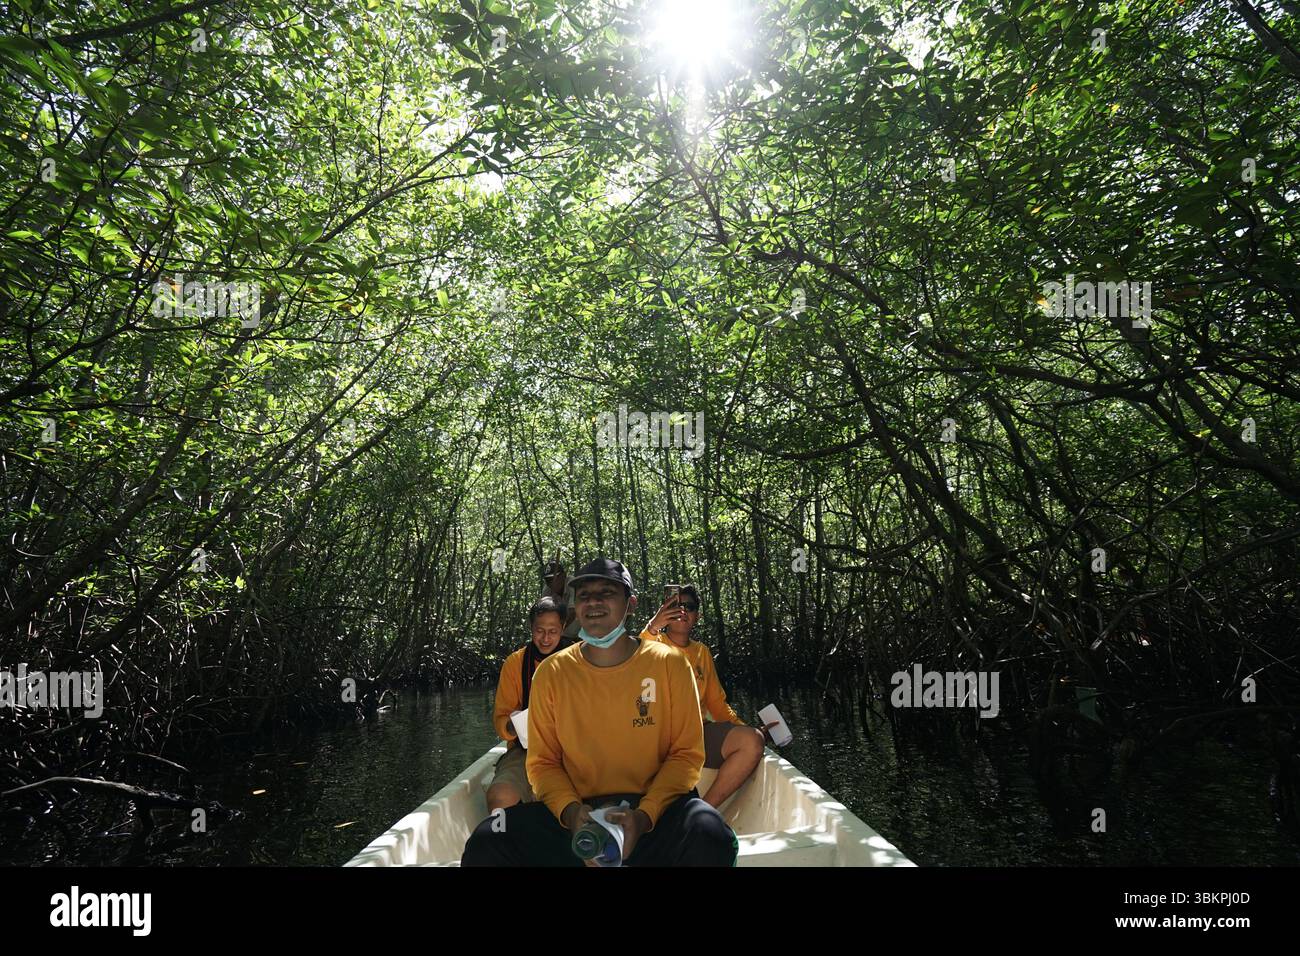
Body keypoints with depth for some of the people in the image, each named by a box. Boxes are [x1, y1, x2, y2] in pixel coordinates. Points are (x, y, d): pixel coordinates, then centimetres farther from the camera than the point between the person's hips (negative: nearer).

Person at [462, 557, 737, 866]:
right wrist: (570, 811, -14)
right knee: (486, 842, -22)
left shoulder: (670, 664, -1)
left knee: (709, 834, -34)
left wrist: (644, 816, -17)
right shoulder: (551, 673, 3)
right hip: (578, 814, 2)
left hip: (654, 809, -1)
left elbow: (686, 754, -1)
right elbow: (542, 762, 7)